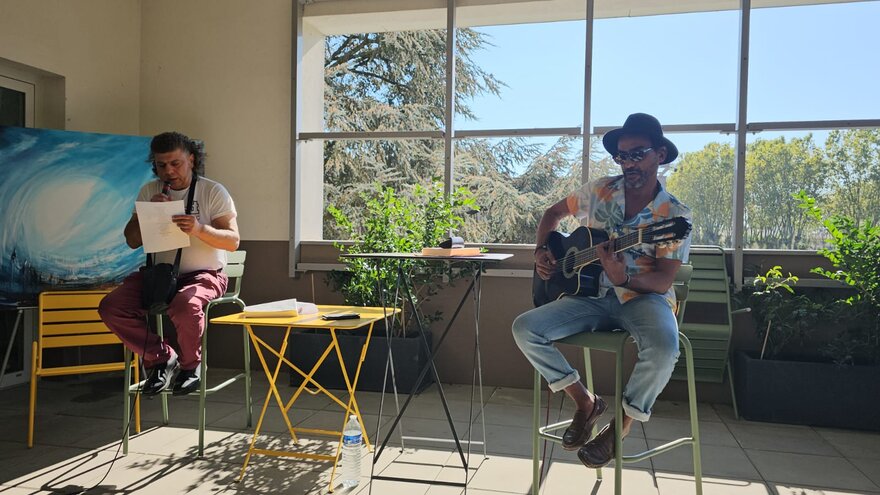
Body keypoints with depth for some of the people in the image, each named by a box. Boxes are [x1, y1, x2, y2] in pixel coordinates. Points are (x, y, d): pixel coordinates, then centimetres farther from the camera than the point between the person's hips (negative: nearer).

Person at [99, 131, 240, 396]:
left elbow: (233, 241, -11)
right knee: (110, 307, -18)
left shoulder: (214, 192, -3)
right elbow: (132, 241, 8)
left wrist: (200, 229, -29)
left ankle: (190, 365, -7)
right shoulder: (149, 191, 9)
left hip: (204, 275, -5)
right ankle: (161, 358, 1)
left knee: (185, 306, -37)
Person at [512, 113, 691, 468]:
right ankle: (586, 402, 0)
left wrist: (623, 278, -35)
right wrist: (542, 251, 3)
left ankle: (621, 426, -10)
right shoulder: (599, 191, 2)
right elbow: (553, 213, 19)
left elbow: (663, 282, -14)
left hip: (643, 297, -3)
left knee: (664, 348, -37)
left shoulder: (675, 215, -7)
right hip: (592, 295, 3)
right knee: (524, 328, -18)